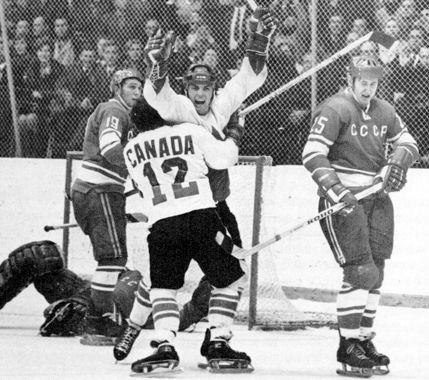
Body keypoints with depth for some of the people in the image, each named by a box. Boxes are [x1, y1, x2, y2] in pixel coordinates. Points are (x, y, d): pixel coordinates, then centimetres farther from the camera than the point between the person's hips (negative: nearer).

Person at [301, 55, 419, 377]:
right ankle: (348, 348, -8)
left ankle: (364, 340, 20)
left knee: (375, 274, 9)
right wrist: (336, 190, -26)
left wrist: (398, 161, -3)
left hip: (376, 199, 7)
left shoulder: (384, 112, 12)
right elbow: (312, 154, -17)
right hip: (343, 200, -7)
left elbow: (408, 143, 20)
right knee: (360, 273, -14)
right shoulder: (334, 110, -10)